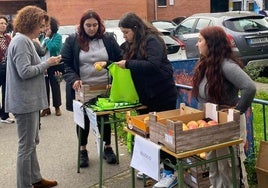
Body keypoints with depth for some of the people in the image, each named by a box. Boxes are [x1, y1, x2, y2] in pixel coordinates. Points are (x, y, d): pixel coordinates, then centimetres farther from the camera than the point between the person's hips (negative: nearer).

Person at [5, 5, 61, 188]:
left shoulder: (25, 40, 15)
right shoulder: (21, 41, -16)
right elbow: (25, 72, -23)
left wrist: (48, 68, 7)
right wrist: (47, 63, -14)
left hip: (30, 100, 10)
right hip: (25, 101, -10)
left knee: (32, 143, 18)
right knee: (26, 146, -1)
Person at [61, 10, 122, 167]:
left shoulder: (108, 39, 2)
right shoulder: (72, 41, -2)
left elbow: (120, 60, 5)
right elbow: (65, 64, -4)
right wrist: (74, 79, -21)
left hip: (105, 89, 1)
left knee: (105, 118, 13)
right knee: (83, 120, 12)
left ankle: (108, 148, 30)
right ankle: (83, 150, 28)